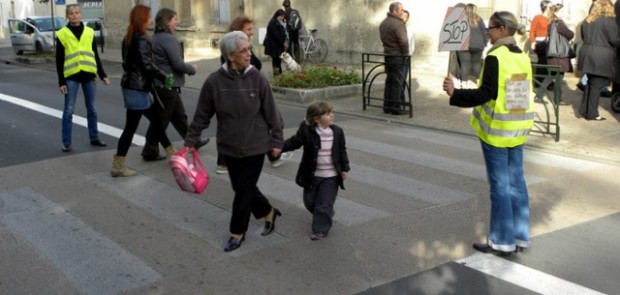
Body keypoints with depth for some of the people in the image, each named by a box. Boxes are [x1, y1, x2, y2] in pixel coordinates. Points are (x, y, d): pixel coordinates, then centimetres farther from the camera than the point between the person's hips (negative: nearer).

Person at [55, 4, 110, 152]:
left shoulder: (89, 32, 8)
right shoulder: (62, 34, 0)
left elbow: (95, 55, 13)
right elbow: (59, 60, 0)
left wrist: (102, 74, 8)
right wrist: (61, 81, -5)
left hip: (89, 75, 3)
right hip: (71, 76, -3)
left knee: (91, 108, 11)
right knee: (68, 110, 0)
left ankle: (94, 138, 22)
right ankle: (66, 142, 6)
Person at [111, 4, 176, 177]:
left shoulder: (129, 38, 12)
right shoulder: (141, 39, -16)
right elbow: (147, 65, -21)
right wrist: (165, 78, -10)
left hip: (130, 85, 10)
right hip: (137, 88, -10)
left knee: (156, 119, 17)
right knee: (131, 126, -3)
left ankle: (171, 153, 28)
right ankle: (118, 166, 2)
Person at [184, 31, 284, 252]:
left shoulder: (258, 79, -11)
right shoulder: (214, 81, -10)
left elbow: (271, 113, -3)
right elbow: (202, 115, 0)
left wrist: (276, 140, -1)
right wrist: (191, 140, 2)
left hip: (255, 146, -2)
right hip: (229, 147, 2)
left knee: (244, 190, 4)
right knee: (241, 188, 14)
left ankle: (237, 232, 22)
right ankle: (268, 213, 39)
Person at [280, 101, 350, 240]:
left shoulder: (337, 132, -5)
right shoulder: (307, 131, -12)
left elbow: (342, 151, 3)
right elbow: (293, 142, -11)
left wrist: (345, 168, 2)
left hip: (331, 176, -1)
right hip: (312, 175, 1)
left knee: (324, 204, -2)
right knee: (309, 201, 14)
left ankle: (320, 229, 12)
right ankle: (325, 216, 42)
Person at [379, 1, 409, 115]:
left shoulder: (383, 23, 11)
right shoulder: (398, 23, -18)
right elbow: (403, 41, -21)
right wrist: (405, 54, -8)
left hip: (387, 54, 8)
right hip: (398, 56, -8)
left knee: (389, 80, 14)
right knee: (397, 82, -3)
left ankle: (387, 106, 18)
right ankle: (395, 108, 0)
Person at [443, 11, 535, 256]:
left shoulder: (495, 57, -17)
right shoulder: (523, 57, 8)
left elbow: (486, 94, -22)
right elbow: (524, 93, 14)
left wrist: (455, 93, -20)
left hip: (496, 130, -8)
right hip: (518, 129, 8)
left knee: (500, 186, 1)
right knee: (516, 183, 13)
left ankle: (502, 241, 9)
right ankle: (520, 236, 22)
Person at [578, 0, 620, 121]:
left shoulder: (587, 20, 11)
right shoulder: (609, 20, -9)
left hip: (587, 54, 7)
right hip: (601, 57, -7)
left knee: (590, 83, 16)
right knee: (596, 85, -1)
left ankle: (583, 110, 19)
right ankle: (592, 114, 5)